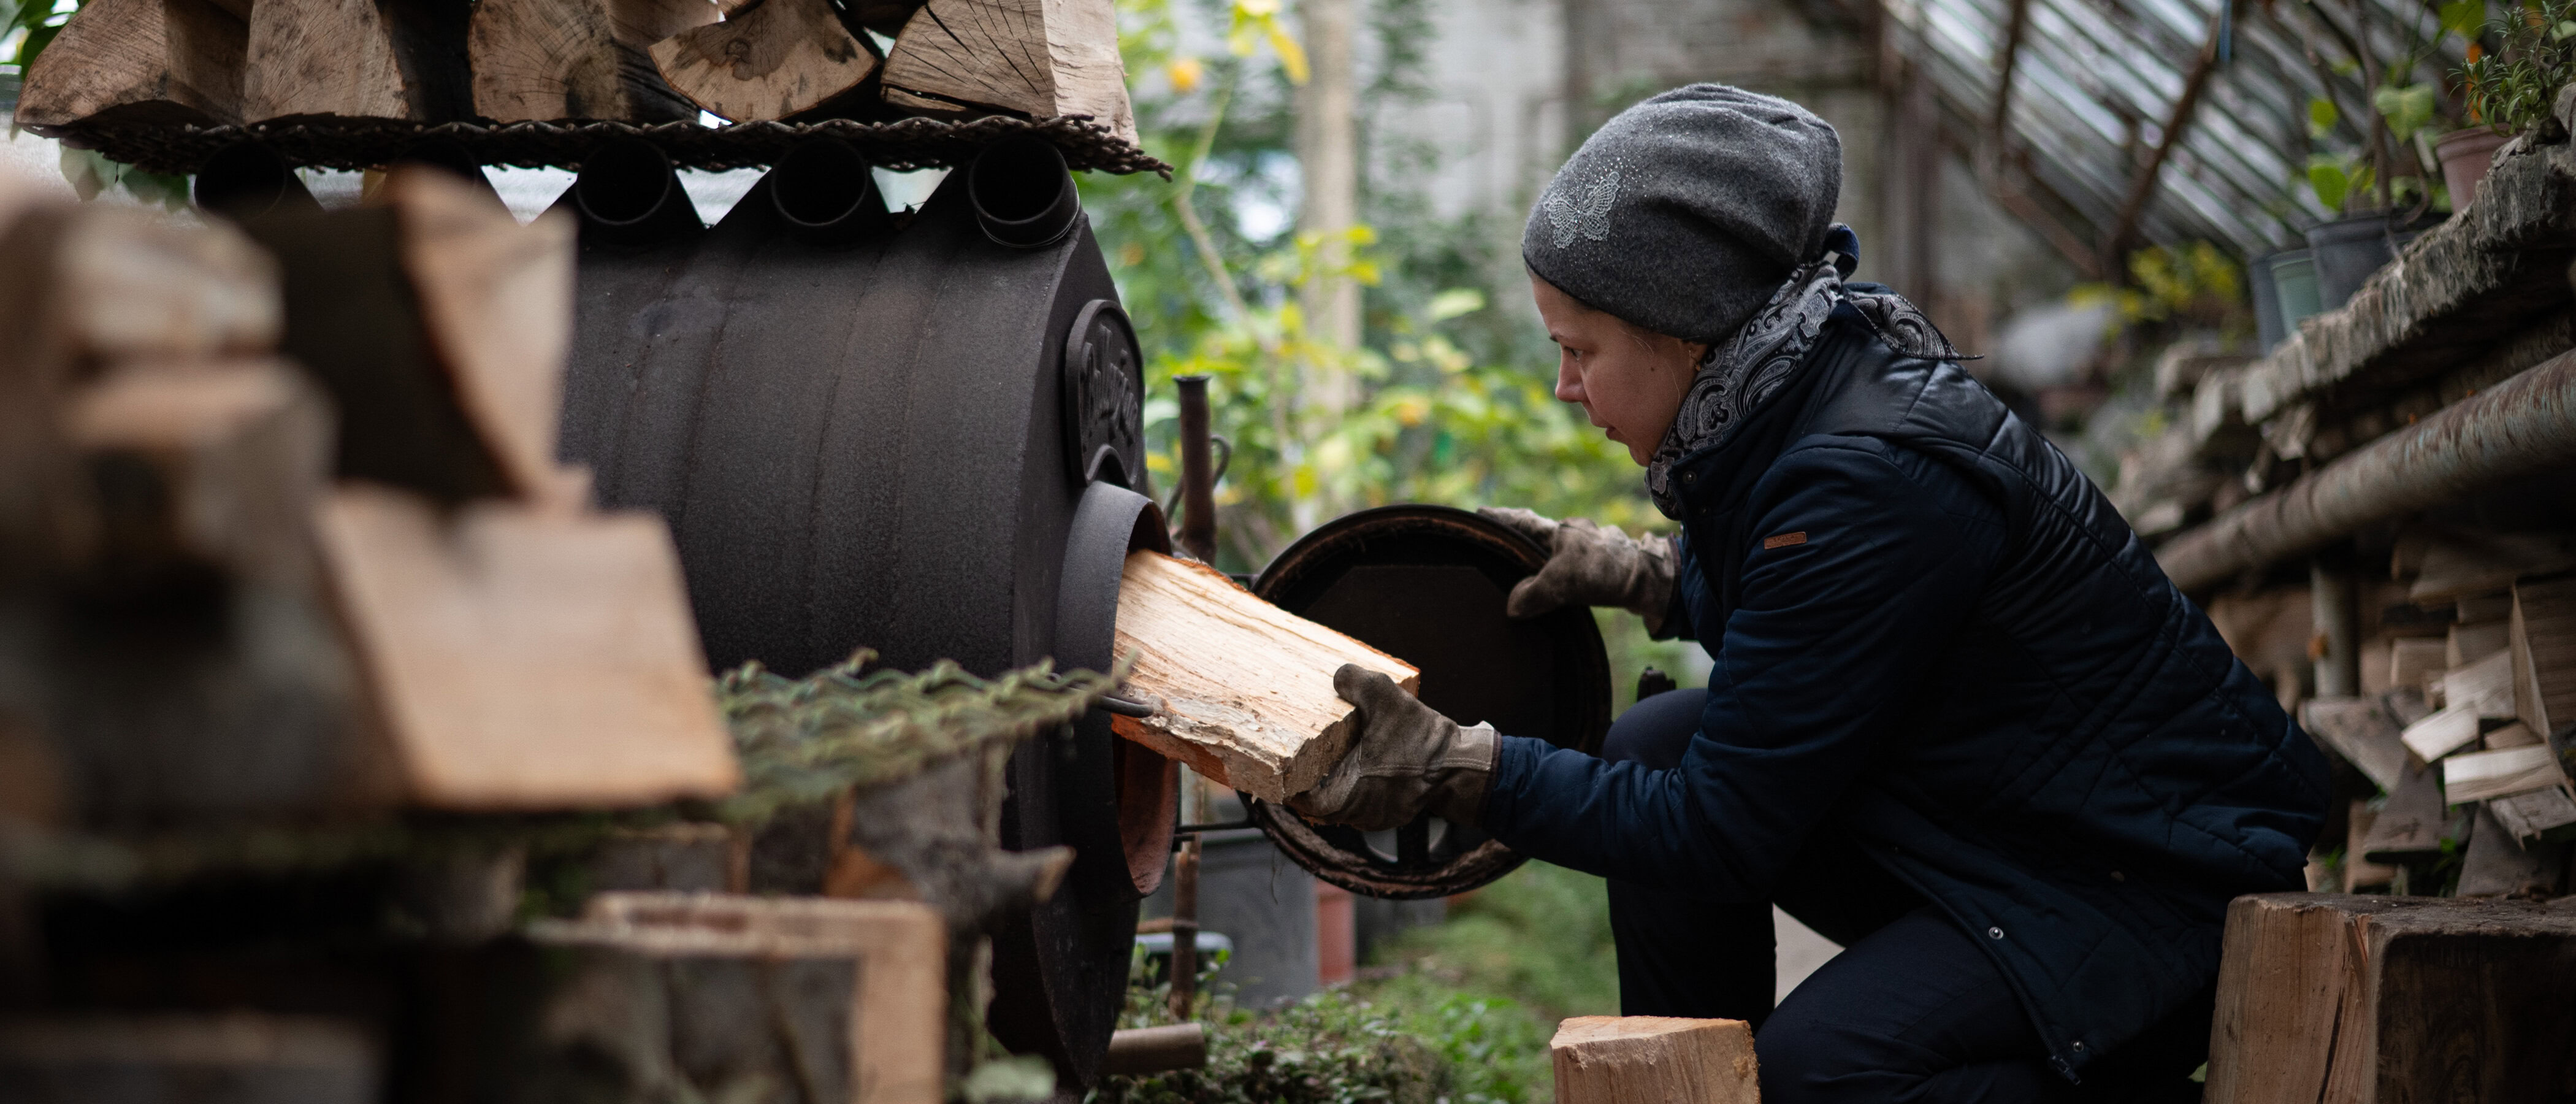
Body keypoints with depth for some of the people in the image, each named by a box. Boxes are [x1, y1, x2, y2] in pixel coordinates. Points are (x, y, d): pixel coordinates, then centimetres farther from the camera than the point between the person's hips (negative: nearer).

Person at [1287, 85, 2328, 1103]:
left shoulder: (1870, 481, -28)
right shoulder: (1802, 393, -1)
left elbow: (1724, 835, -24)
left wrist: (1457, 770, -22)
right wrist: (1638, 573, 10)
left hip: (2161, 883, -9)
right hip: (1986, 822, 9)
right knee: (1653, 748, 2)